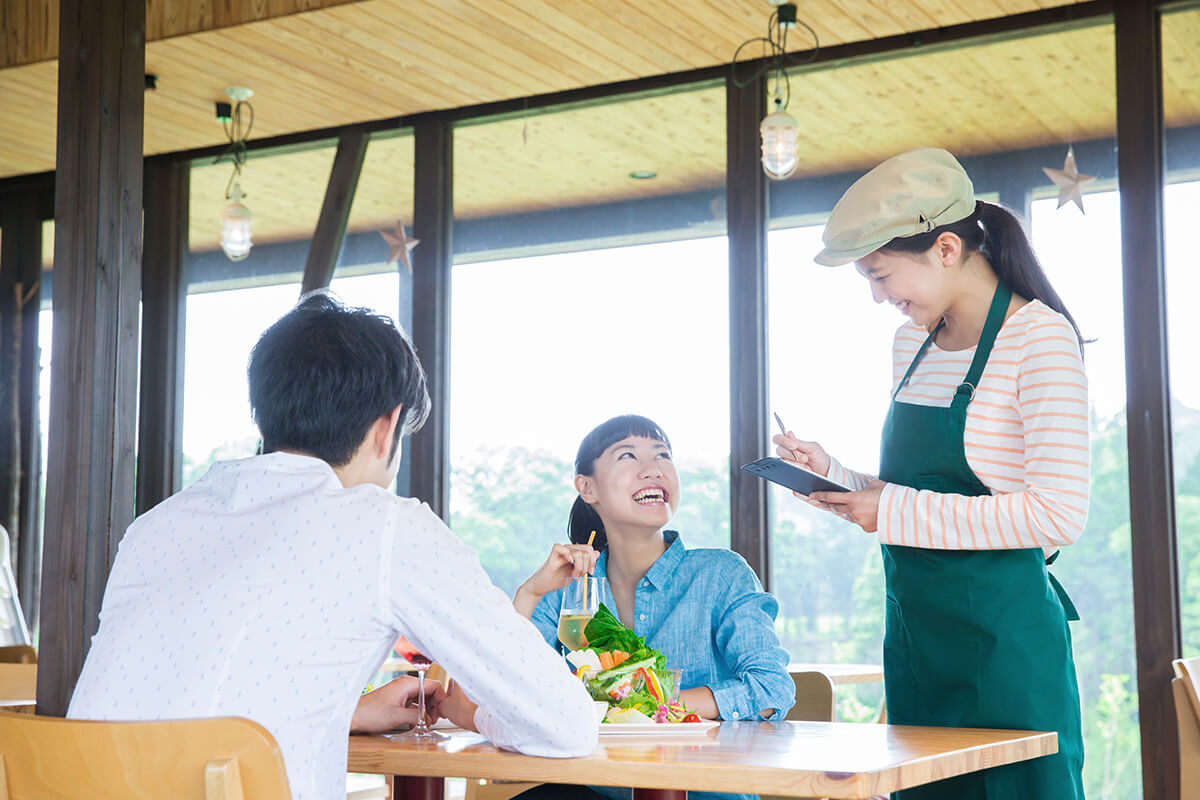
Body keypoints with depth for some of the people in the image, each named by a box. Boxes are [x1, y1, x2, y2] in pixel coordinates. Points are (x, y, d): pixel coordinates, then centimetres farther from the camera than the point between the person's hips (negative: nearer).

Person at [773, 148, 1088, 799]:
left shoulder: (1041, 337, -11)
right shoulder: (913, 342, 13)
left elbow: (1060, 514, -19)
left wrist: (897, 511, -18)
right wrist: (832, 475, 2)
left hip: (1003, 639, -7)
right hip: (914, 634, 7)